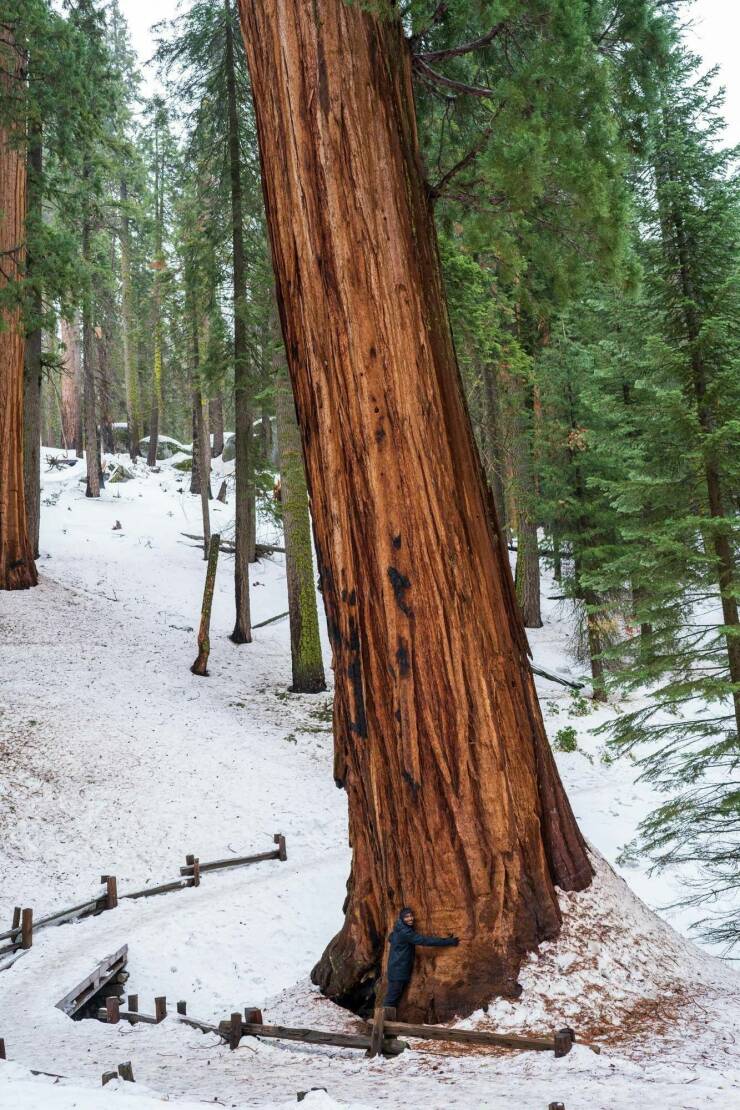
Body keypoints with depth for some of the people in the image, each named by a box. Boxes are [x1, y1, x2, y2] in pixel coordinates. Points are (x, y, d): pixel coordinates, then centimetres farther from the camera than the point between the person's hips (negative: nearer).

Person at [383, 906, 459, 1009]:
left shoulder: (399, 931, 12)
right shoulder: (404, 932, -19)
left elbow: (391, 938, 34)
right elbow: (425, 940, -22)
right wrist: (448, 941, -19)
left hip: (398, 970, 10)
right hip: (398, 970, -10)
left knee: (394, 997, 9)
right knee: (391, 999, -8)